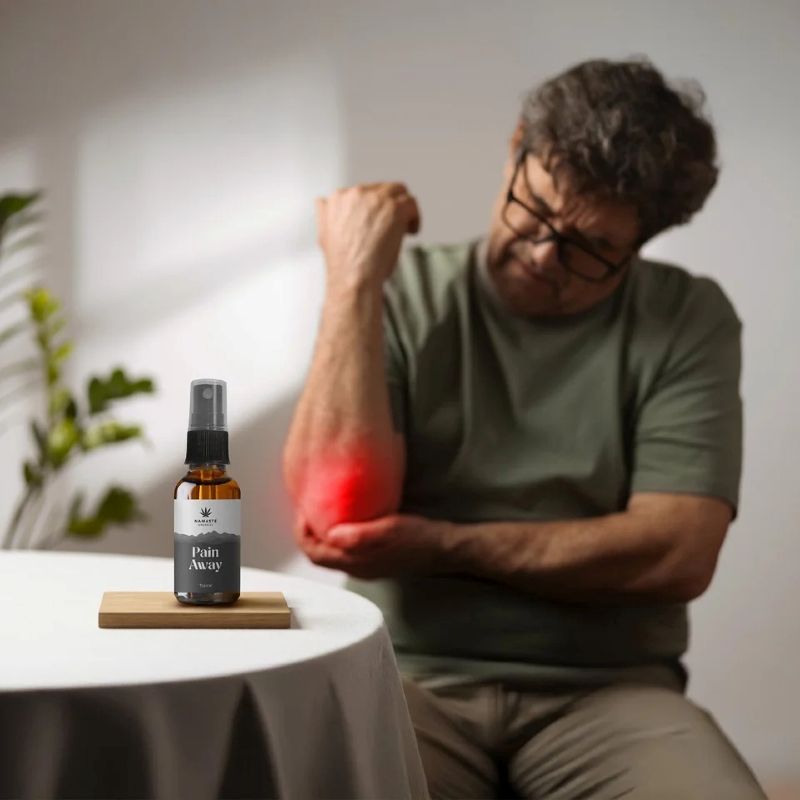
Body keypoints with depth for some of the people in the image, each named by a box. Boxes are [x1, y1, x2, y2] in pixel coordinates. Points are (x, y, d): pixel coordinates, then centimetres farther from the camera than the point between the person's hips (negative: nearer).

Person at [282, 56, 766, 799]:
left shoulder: (689, 321, 4)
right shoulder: (404, 298, 3)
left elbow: (677, 555, -6)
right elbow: (338, 511, -9)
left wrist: (441, 545, -8)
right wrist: (352, 279, -10)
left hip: (607, 690, 1)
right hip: (413, 680, 0)